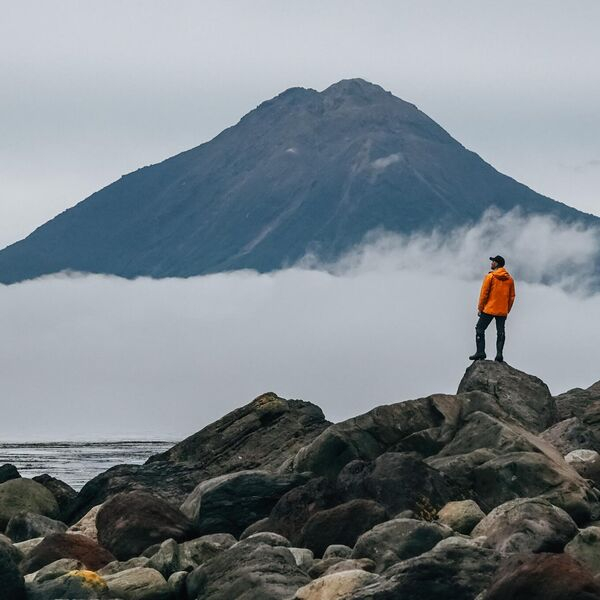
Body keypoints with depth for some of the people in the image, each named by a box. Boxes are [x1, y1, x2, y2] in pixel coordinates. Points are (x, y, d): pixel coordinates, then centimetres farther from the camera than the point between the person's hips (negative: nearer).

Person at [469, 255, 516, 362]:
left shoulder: (490, 276, -8)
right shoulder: (510, 279, 8)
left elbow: (484, 293, -9)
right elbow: (512, 297, 10)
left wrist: (480, 308, -2)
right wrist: (507, 311, 17)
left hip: (489, 309, -4)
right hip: (502, 312, 4)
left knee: (480, 329, 5)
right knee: (500, 332, 7)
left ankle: (480, 352, -3)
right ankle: (499, 354, -1)